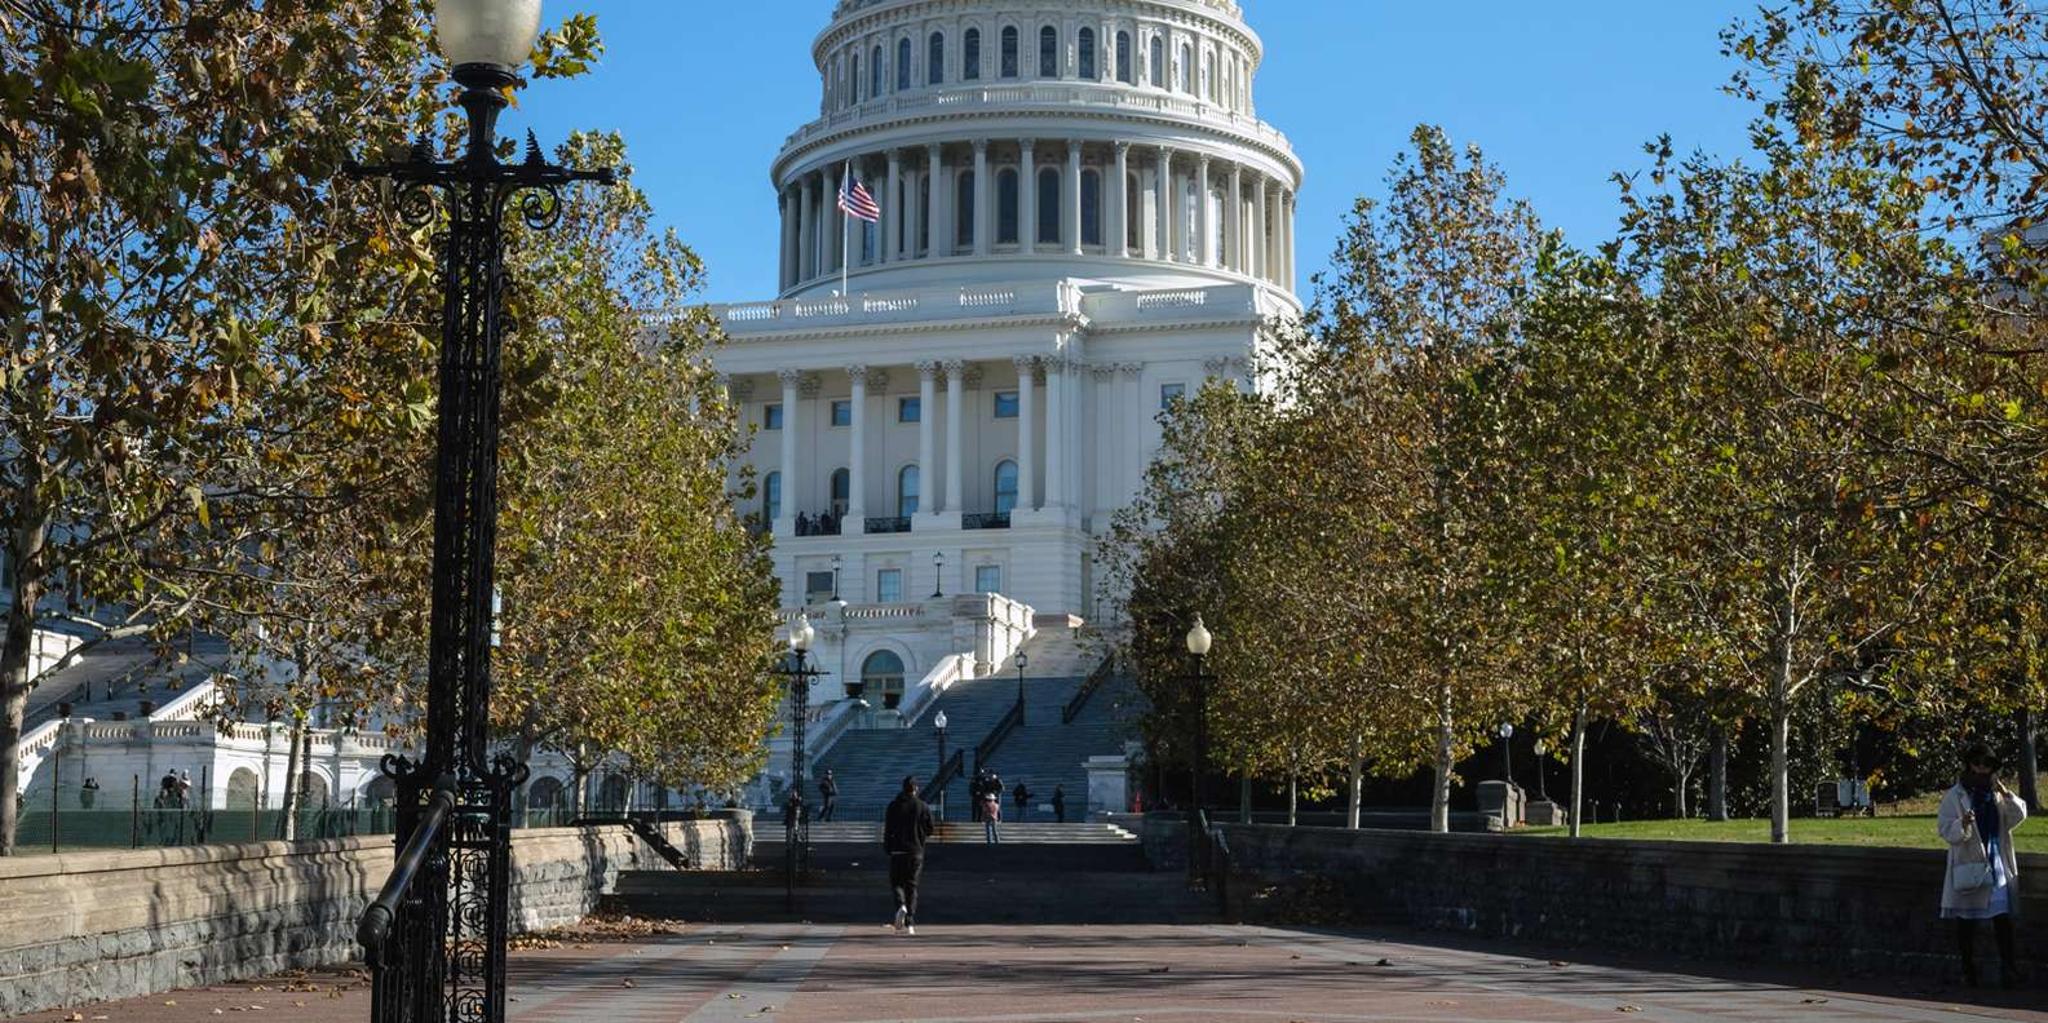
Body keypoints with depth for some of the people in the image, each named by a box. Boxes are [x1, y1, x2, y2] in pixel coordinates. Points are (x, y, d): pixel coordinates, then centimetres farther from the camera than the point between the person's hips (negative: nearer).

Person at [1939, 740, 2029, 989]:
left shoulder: (1997, 793, 12)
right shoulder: (1955, 796, -1)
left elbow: (2019, 815, 6)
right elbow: (1945, 830, -5)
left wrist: (2007, 795, -9)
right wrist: (1962, 826, -26)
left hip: (1997, 863, 2)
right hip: (1967, 865, -2)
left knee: (2003, 917, -6)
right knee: (1966, 920, 4)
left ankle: (2009, 969, -6)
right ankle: (1969, 970, 12)